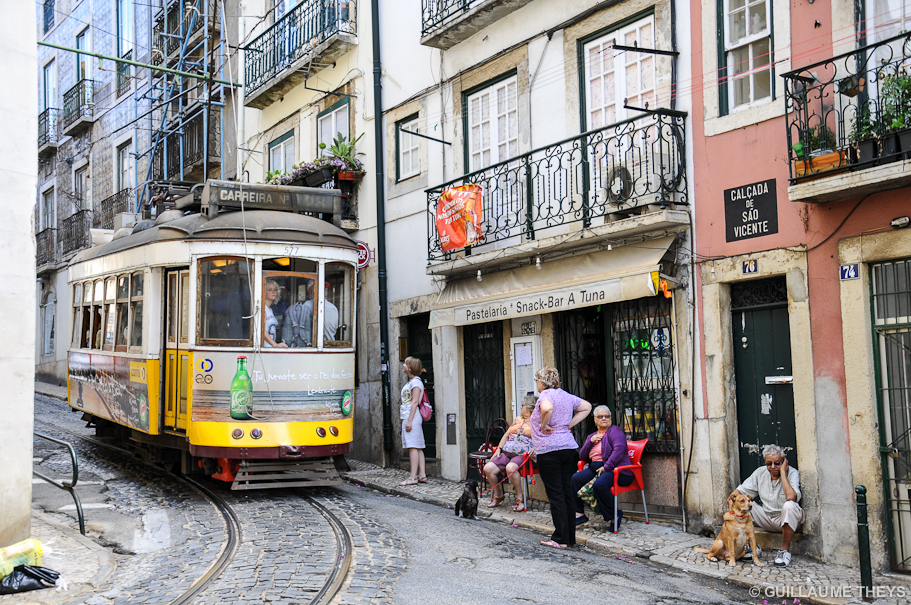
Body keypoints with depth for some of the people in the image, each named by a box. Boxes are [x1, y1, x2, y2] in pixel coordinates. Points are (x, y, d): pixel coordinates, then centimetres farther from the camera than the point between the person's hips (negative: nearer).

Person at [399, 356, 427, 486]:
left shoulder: (416, 382, -9)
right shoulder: (410, 382, 20)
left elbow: (415, 402, -16)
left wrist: (409, 420, -20)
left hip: (412, 417, -10)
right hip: (408, 418, 10)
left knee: (413, 447, -10)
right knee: (417, 447, 8)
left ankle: (413, 477, -12)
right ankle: (422, 475, 9)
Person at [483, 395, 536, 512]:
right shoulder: (518, 420, 24)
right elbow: (506, 435, 25)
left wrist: (533, 450, -25)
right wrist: (499, 448, 13)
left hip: (522, 455, -7)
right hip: (506, 452, 7)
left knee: (510, 468, -38)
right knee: (488, 468, -15)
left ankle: (519, 498, -20)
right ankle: (498, 495, 6)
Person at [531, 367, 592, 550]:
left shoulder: (546, 394, -9)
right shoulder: (567, 396, 14)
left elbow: (547, 408, -33)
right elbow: (587, 407, 26)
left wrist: (544, 425, -16)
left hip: (549, 450, -8)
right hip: (570, 447, 8)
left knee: (556, 495, -3)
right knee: (568, 493, 11)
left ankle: (560, 539, 0)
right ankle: (570, 537, 16)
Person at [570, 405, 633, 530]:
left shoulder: (615, 431, 0)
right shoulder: (592, 436, 23)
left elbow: (619, 449, -18)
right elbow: (582, 457, 17)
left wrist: (606, 467, -23)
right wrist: (591, 441, 1)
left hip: (615, 469, -7)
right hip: (595, 469, 7)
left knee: (599, 484, -35)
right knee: (575, 479, -15)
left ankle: (614, 516, -16)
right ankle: (579, 513, -6)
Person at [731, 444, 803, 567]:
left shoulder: (792, 473, -14)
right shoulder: (760, 472, 1)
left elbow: (791, 497, -33)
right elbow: (739, 491, 4)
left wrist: (782, 472, -25)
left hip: (786, 519, -5)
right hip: (767, 519, 5)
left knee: (789, 506, -37)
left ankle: (785, 550, -22)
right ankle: (745, 546, 0)